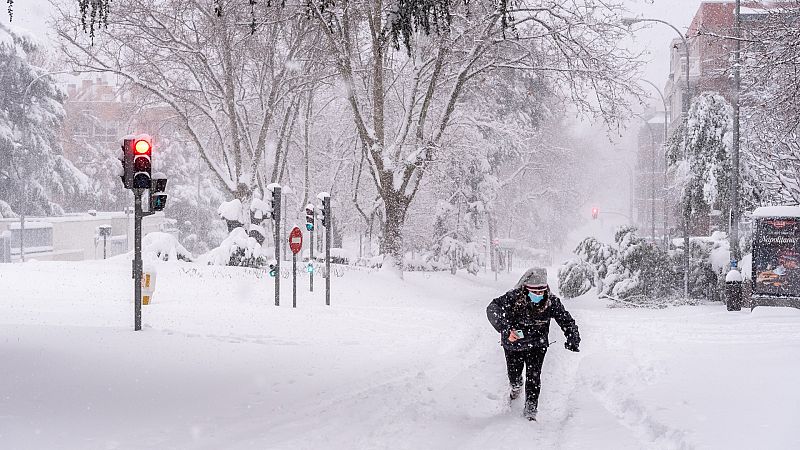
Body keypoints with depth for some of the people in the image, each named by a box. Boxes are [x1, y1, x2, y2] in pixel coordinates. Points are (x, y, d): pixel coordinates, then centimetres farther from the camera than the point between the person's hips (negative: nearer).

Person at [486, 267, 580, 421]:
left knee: (533, 376, -13)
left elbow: (567, 321, -14)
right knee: (513, 373, 15)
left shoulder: (551, 302, -21)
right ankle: (516, 387, 53)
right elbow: (493, 309, -41)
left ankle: (531, 409, 2)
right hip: (513, 343, 0)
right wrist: (505, 329, -56)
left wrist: (572, 340, -33)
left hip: (537, 344, 0)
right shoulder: (514, 297, -30)